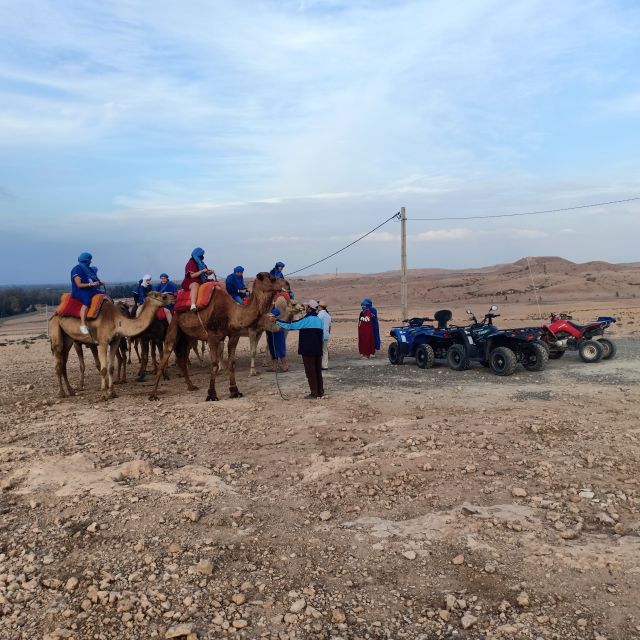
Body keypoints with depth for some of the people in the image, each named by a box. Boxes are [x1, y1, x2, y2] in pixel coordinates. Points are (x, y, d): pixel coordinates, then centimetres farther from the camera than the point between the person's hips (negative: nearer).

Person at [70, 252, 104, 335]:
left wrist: (99, 283, 5)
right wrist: (90, 284, -22)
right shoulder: (77, 270, -7)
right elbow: (79, 285, -15)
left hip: (89, 290, 9)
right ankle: (82, 325, -43)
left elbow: (94, 281, 25)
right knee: (87, 300, -39)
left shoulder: (89, 269, 17)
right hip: (79, 291, -9)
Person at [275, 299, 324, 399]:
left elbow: (290, 325, -11)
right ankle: (320, 392, 17)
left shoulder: (306, 319, -12)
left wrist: (277, 322, -3)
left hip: (308, 350, -7)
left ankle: (314, 393, 1)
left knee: (310, 371, -1)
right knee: (318, 370, 13)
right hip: (318, 350, 7)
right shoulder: (319, 320, 8)